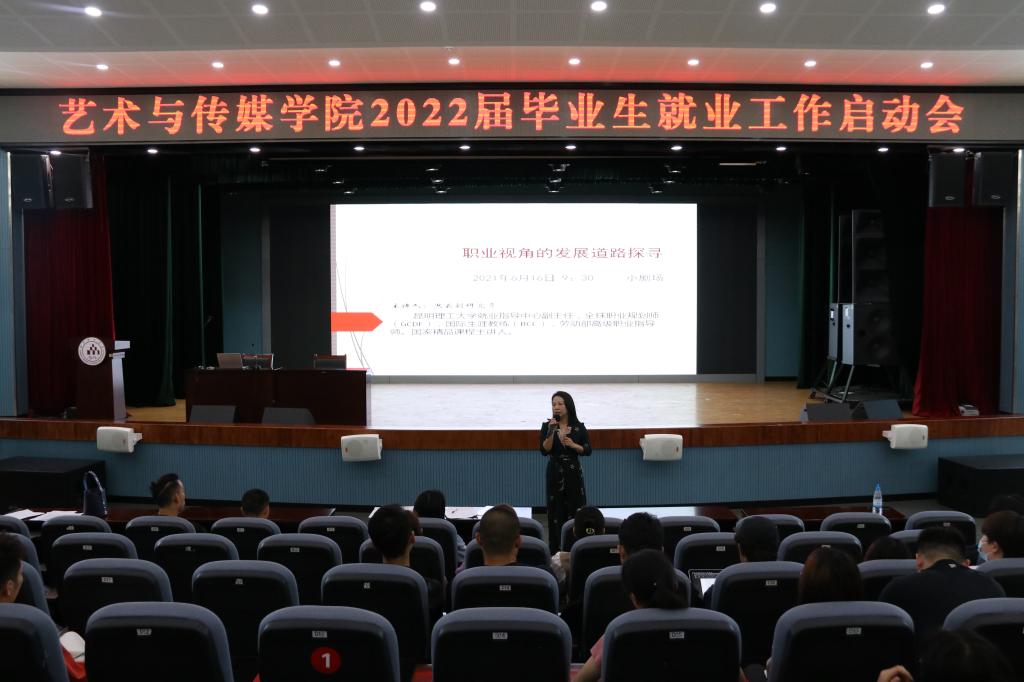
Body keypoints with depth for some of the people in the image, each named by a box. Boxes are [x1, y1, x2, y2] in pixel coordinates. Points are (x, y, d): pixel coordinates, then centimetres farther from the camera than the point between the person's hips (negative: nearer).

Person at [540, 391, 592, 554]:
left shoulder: (579, 427, 0)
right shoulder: (547, 426, -1)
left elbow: (587, 450, 2)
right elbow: (544, 451, -10)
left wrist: (573, 445, -15)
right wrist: (551, 432, -21)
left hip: (574, 473, 0)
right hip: (554, 473, 0)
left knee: (575, 512, -3)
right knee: (555, 513, 1)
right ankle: (556, 552, 8)